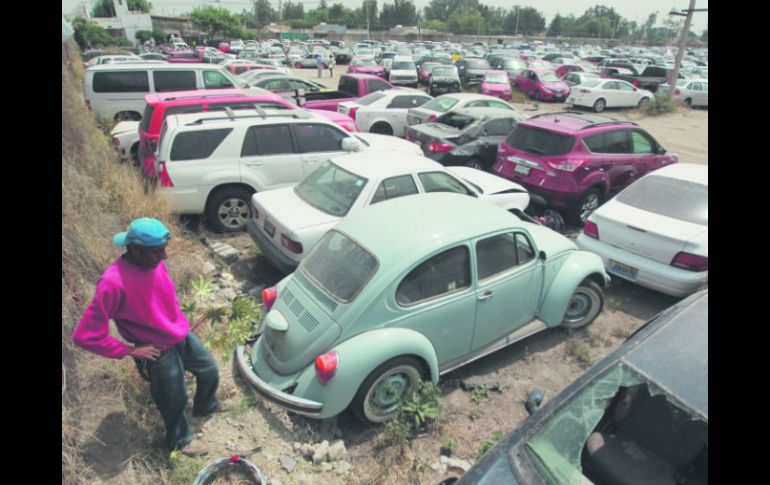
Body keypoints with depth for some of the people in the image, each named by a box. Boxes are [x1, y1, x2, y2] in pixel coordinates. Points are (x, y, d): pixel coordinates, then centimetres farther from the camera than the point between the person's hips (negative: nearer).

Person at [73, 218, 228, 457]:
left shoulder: (154, 262, -12)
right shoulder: (113, 283, -34)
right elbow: (86, 336, -28)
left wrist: (180, 323, 11)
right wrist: (130, 350, -20)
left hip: (183, 335, 6)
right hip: (160, 352, -6)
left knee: (210, 371, 24)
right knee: (175, 400, 16)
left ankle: (205, 405, 56)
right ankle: (180, 439, 46)